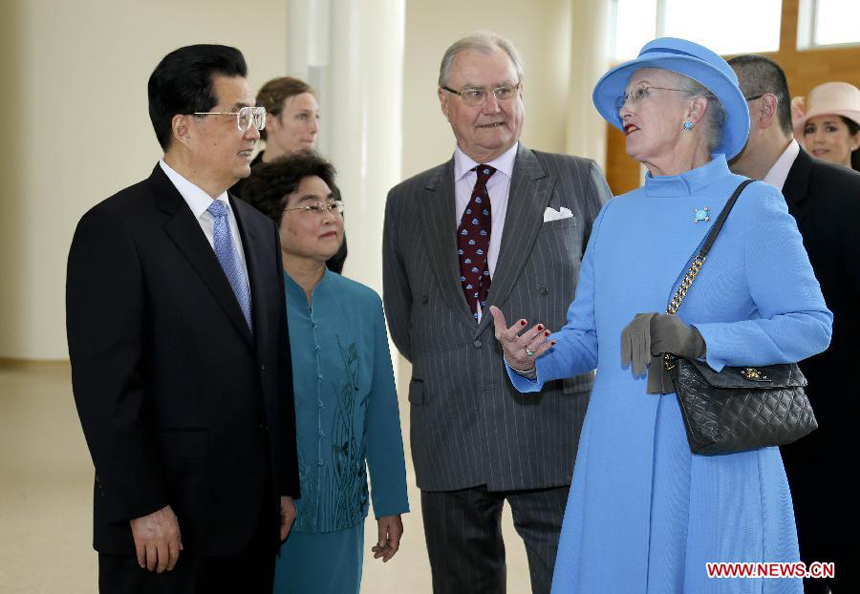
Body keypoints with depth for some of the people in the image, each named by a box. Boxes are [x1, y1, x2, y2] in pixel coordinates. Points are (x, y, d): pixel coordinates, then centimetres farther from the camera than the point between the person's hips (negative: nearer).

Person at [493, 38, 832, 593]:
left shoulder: (752, 206, -3)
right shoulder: (615, 216, 12)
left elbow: (811, 324, -10)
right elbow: (586, 336, 12)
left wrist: (696, 339, -22)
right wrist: (530, 361, -9)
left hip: (717, 463, -4)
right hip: (617, 462, 5)